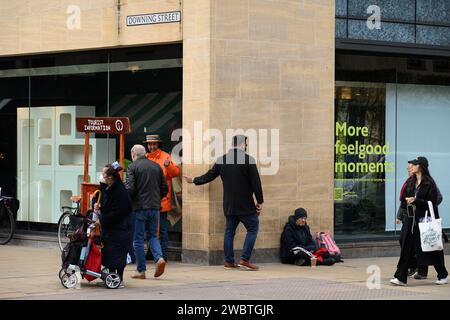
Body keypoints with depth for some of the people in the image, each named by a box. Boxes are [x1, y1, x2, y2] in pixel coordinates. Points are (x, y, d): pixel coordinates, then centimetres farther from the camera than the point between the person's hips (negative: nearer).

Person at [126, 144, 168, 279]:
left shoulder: (132, 167, -5)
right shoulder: (156, 166, 10)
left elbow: (130, 189, -14)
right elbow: (164, 188, 11)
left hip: (139, 207, -4)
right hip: (155, 207, 4)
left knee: (138, 239, 4)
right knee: (152, 235, 17)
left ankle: (141, 270, 4)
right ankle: (159, 257, -8)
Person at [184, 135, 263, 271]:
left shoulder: (221, 160, 4)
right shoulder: (248, 159, -10)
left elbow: (209, 176, 13)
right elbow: (256, 183, -11)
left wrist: (194, 180, 31)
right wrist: (260, 201, -2)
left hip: (229, 205, 5)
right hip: (245, 206, -5)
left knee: (229, 231, 13)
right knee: (252, 229, 5)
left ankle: (229, 261, 14)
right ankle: (245, 259, -4)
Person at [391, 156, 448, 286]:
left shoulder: (429, 183, -9)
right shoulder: (410, 183, 11)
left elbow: (432, 203, -13)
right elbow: (403, 200, 13)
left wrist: (416, 201, -20)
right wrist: (407, 201, -9)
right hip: (412, 220, 6)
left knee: (432, 250, 4)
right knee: (407, 248, -1)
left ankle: (443, 275, 21)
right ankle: (400, 277, -2)